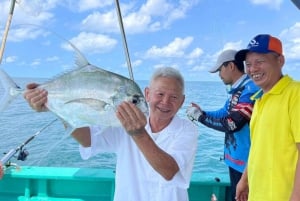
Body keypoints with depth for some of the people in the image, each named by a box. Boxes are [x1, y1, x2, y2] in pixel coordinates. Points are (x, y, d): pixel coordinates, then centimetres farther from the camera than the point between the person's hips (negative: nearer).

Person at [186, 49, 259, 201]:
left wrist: (200, 116, -17)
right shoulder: (238, 89, 10)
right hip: (236, 157, 9)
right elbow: (224, 113, 16)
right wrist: (201, 112, 2)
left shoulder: (250, 90, -23)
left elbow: (232, 124, -28)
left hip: (245, 161, -9)